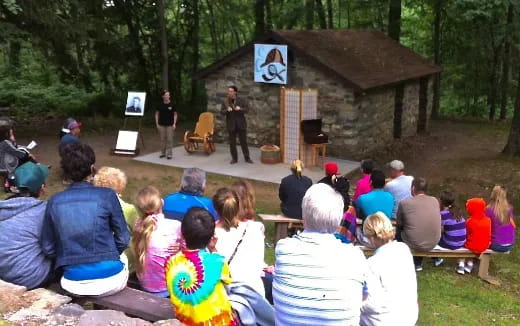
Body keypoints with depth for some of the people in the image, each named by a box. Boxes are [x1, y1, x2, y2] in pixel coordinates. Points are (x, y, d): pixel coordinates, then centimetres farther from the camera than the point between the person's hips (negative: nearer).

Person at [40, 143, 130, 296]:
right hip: (110, 280, -2)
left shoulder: (54, 201, -1)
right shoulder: (107, 195, -9)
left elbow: (48, 248, 2)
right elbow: (122, 239, -4)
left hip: (74, 285, 2)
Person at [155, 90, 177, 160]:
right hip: (161, 125, 2)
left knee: (169, 139, -1)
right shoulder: (160, 105, 1)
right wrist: (157, 123, 2)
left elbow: (175, 114, 2)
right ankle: (163, 153, 20)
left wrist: (174, 123, -5)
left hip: (170, 125, -2)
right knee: (162, 139, 9)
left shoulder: (172, 105, -2)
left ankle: (169, 154, 6)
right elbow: (157, 114, 8)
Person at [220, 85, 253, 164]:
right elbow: (221, 112, -4)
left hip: (241, 124, 0)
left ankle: (247, 158, 16)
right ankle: (234, 158, 17)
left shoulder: (240, 100, 1)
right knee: (232, 143, 5)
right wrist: (227, 110, -24)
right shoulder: (225, 101, 1)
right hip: (231, 125, 0)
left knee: (244, 141, 6)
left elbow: (246, 110, -2)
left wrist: (240, 109, -21)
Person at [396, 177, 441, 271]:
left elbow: (399, 224, 0)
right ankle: (418, 264, 38)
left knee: (398, 230, 23)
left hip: (413, 245, -3)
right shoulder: (435, 201, -4)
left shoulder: (404, 203, -14)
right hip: (433, 244, 4)